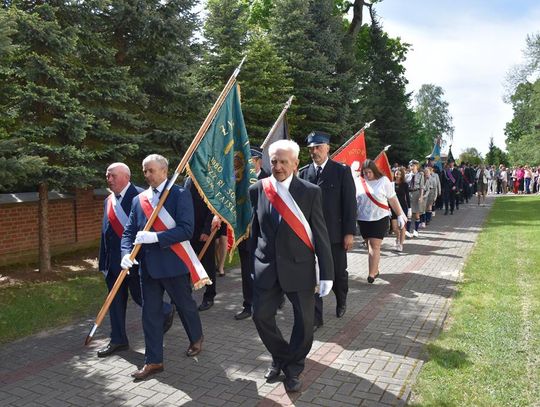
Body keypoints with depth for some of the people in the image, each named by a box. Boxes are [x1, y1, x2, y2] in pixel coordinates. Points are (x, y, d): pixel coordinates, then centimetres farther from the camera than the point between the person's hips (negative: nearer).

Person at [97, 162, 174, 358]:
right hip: (114, 261, 7)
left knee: (140, 297, 3)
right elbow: (105, 231, 15)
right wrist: (103, 261, 14)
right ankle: (118, 340, 26)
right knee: (116, 302, 12)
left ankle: (166, 311, 31)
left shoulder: (140, 196, -13)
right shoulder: (108, 201, 11)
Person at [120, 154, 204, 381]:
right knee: (150, 313, 8)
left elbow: (186, 230, -17)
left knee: (185, 305, 14)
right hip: (148, 265, 5)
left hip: (174, 263, -4)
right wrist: (127, 254, -13)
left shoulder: (180, 195, -8)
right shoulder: (138, 200, 8)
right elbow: (129, 232, 6)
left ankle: (196, 339, 42)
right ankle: (153, 361, 21)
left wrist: (155, 237, -24)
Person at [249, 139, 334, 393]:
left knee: (304, 320, 8)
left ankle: (293, 367, 33)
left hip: (299, 267, -2)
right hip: (266, 267, 2)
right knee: (261, 316, 8)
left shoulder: (311, 192, -7)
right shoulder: (257, 189, 0)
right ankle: (280, 358, 36)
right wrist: (252, 263, 8)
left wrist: (326, 274, -7)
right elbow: (254, 229, 7)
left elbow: (320, 234, -6)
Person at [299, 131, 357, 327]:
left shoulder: (342, 171, -3)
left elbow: (350, 203, -5)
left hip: (335, 233, -1)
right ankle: (315, 318, 14)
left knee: (338, 272, 14)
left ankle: (341, 301, 43)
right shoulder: (303, 173, 4)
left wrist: (350, 232, -10)